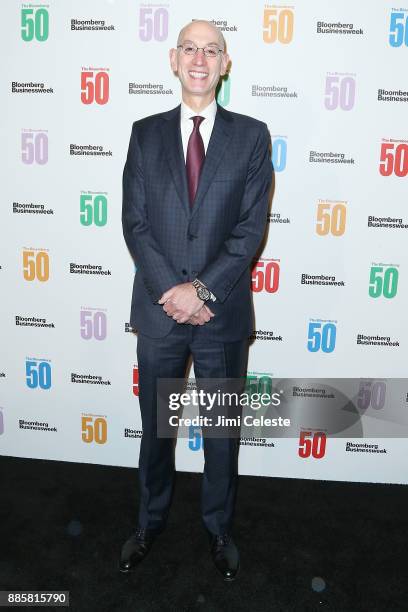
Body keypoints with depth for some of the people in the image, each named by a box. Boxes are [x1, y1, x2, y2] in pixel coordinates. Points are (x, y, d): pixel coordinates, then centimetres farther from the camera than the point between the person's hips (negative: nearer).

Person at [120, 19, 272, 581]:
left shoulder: (251, 135, 1)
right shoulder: (146, 133, 5)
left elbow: (251, 227, -7)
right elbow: (135, 222, -2)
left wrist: (202, 289, -16)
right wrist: (171, 291, -13)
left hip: (223, 312, -1)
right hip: (159, 309, 1)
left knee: (222, 430, 14)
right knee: (155, 426, 16)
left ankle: (219, 528, 37)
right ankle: (150, 522, 40)